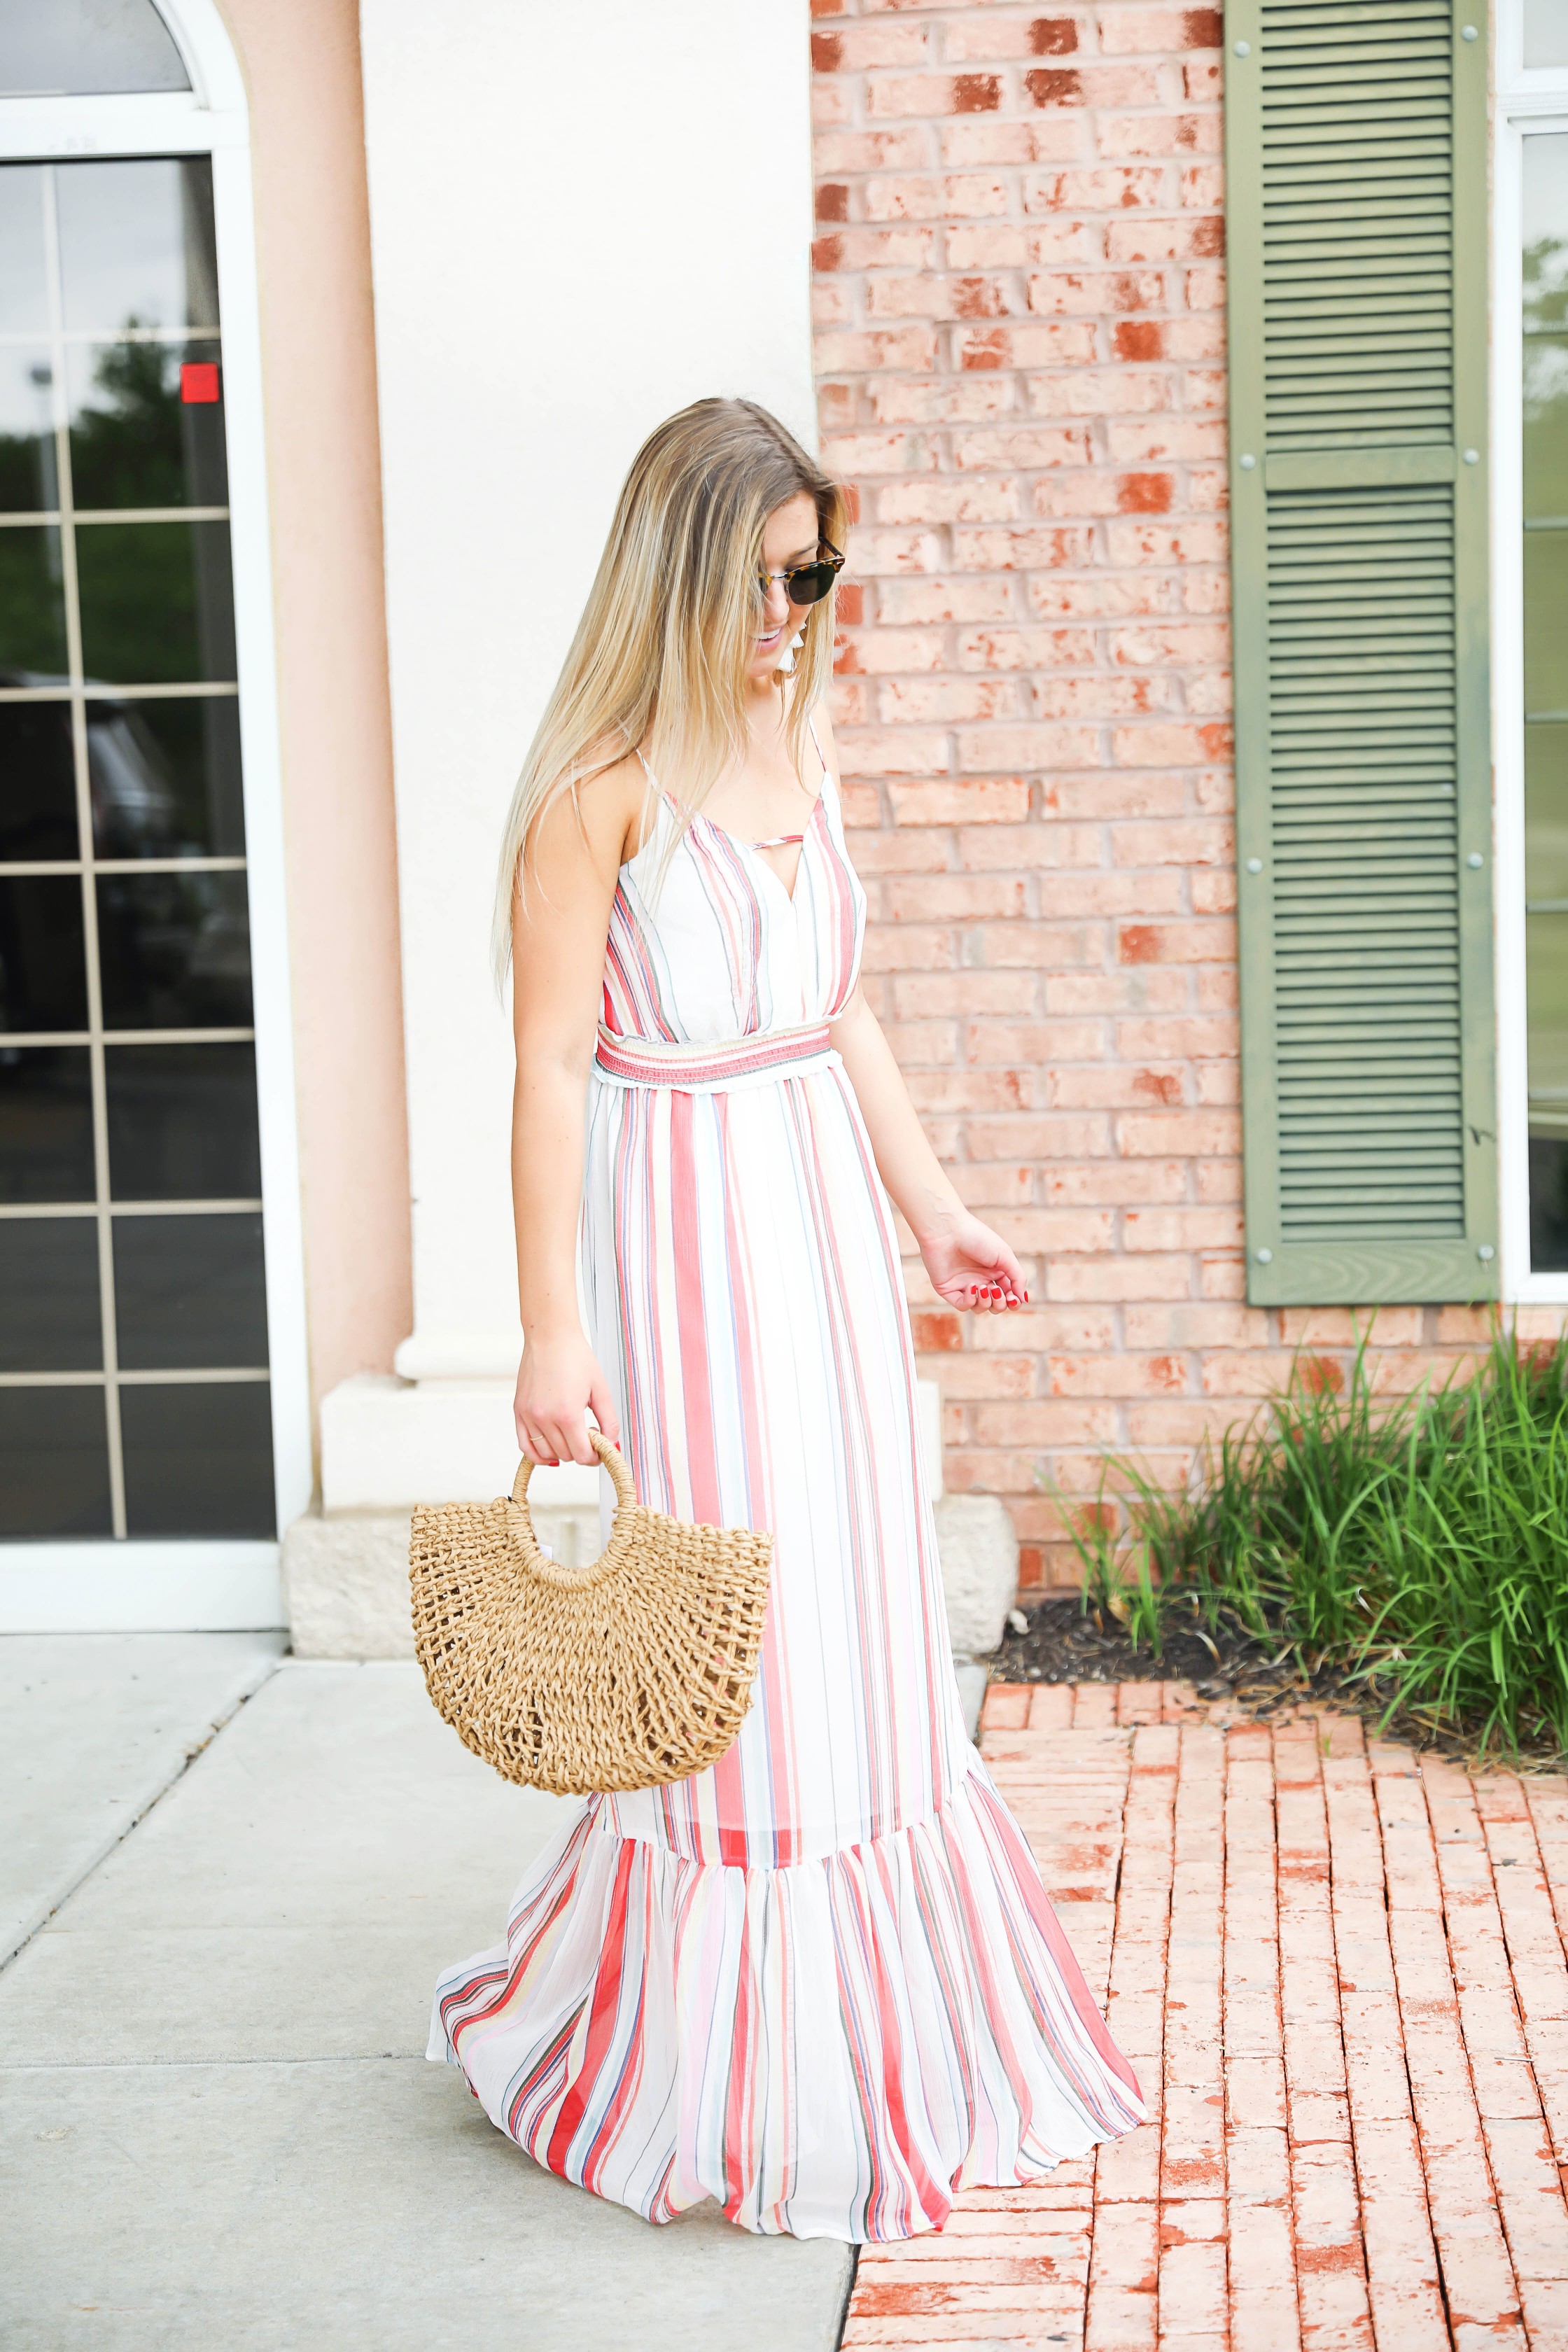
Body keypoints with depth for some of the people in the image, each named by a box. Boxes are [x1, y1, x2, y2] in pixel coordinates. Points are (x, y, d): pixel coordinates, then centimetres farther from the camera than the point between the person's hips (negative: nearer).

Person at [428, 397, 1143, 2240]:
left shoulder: (797, 743, 10)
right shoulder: (604, 779, -13)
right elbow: (551, 1066, -15)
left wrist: (930, 1206, 17)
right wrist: (549, 1328, -18)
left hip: (823, 1222, 8)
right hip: (681, 1235, -7)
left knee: (852, 1622, 14)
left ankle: (866, 2042, 30)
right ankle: (708, 2069, 16)